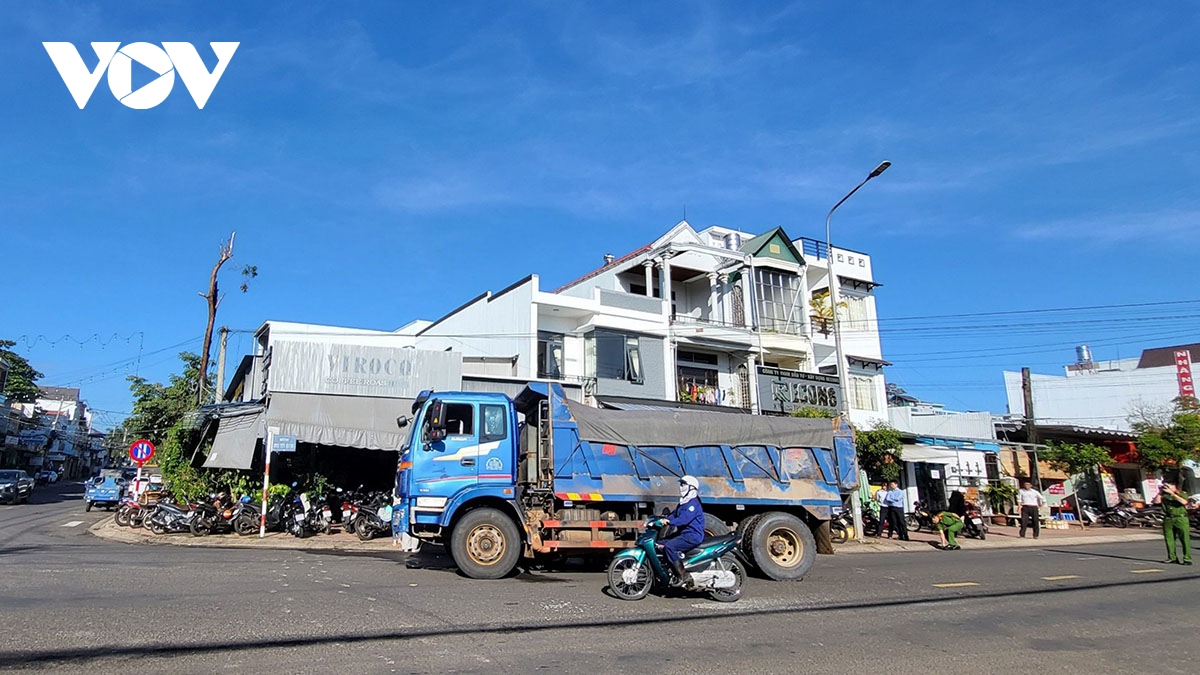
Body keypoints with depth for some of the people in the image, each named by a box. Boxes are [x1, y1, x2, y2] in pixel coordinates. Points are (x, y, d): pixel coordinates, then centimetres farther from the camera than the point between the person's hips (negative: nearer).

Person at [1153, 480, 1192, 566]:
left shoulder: (1182, 493, 0)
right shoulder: (1164, 494, 10)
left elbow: (1184, 502, -19)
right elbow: (1156, 501, 2)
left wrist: (1172, 493, -18)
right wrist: (1160, 492, 1)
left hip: (1181, 518, -4)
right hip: (1168, 519, 4)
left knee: (1185, 539, -5)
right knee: (1169, 539, 6)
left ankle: (1187, 559, 0)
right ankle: (1172, 557, 16)